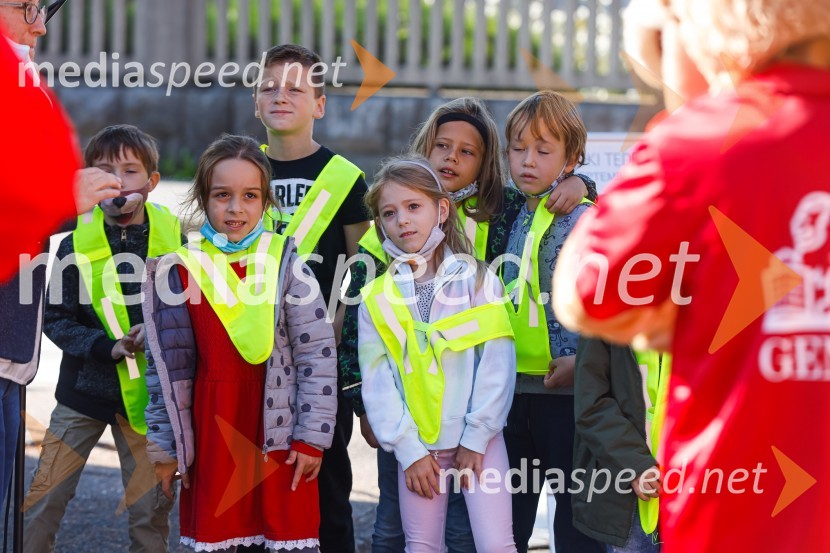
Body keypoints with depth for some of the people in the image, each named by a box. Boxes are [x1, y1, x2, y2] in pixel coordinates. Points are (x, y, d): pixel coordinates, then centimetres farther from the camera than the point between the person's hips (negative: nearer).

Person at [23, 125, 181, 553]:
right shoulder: (76, 244, -3)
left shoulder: (173, 239, -2)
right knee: (43, 500, -2)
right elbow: (56, 320, -3)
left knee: (149, 509, 6)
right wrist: (109, 348, -17)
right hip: (85, 389, 0)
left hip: (147, 391, 0)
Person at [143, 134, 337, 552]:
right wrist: (165, 447, 7)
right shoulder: (180, 270, 2)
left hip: (280, 427, -2)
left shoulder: (286, 263, -2)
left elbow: (318, 353, -3)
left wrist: (312, 437, -7)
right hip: (211, 429, 2)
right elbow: (165, 365, 6)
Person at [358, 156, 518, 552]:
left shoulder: (477, 279, -1)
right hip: (417, 447, 2)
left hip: (478, 441, -2)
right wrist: (408, 450, -8)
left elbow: (497, 366, -6)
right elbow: (378, 383, 0)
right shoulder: (376, 299, 4)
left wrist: (475, 438, -11)